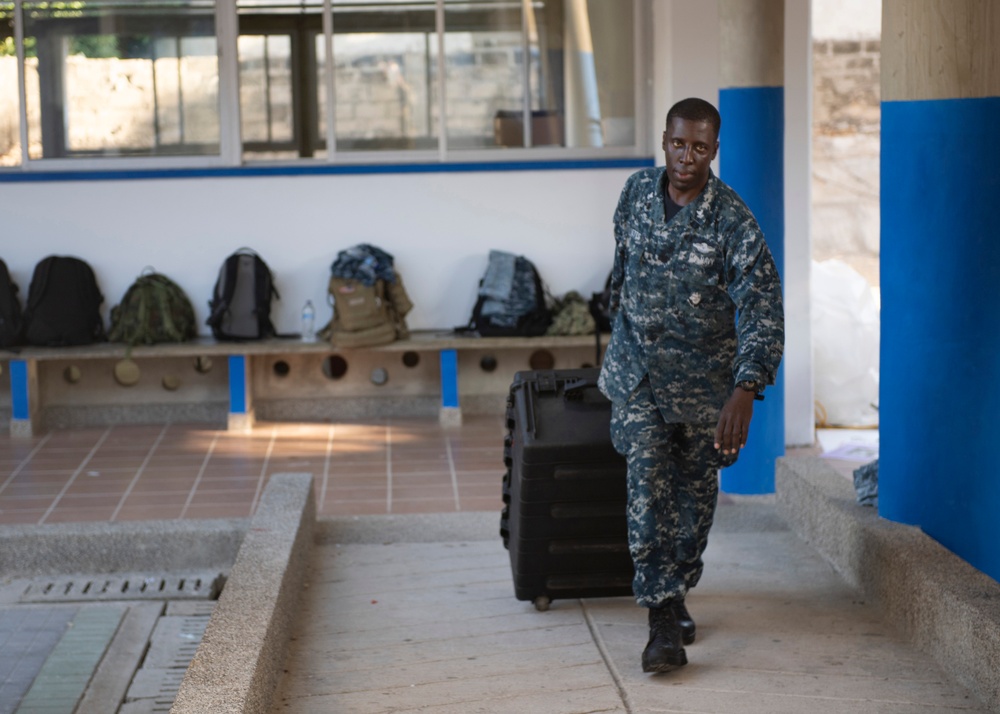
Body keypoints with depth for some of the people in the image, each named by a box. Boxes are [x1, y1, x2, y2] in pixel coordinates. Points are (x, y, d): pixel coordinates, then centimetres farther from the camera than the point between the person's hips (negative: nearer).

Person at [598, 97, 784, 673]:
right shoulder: (638, 191, -5)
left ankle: (678, 592, 35)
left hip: (705, 374, -1)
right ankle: (664, 620, -10)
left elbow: (763, 311, -27)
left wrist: (745, 392, -39)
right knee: (648, 487, -10)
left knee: (696, 488, 13)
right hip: (637, 366, 2)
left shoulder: (734, 221, -19)